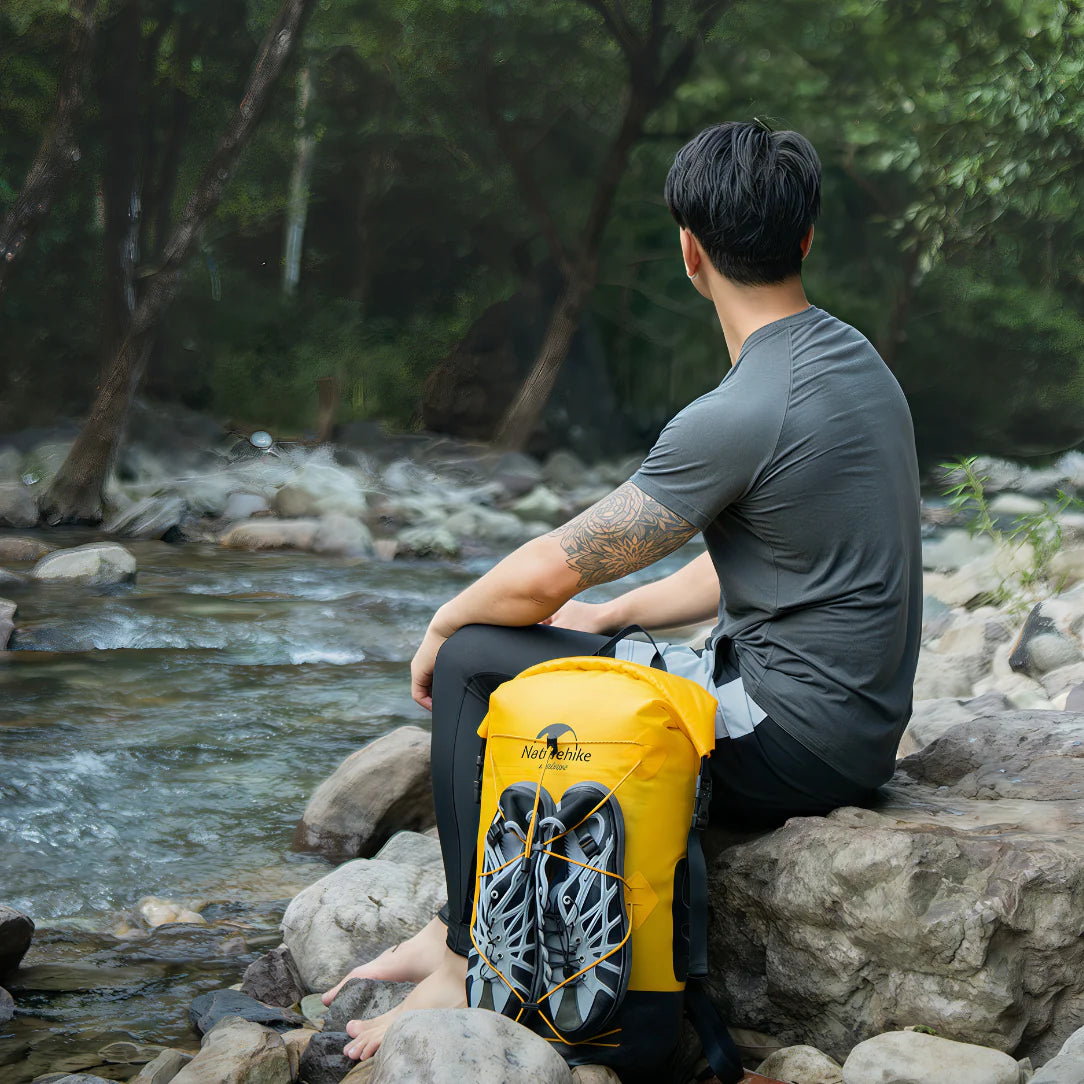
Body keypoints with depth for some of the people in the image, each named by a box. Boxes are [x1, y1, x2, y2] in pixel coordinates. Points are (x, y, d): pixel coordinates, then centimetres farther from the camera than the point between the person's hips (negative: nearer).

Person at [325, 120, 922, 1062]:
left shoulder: (742, 417, -23)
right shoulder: (853, 357, 8)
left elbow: (546, 574, -17)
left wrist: (442, 628, 2)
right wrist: (610, 617, 17)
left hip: (794, 744, -10)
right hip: (856, 724, 10)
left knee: (474, 664, -5)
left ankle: (470, 970, 3)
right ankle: (456, 930, 22)